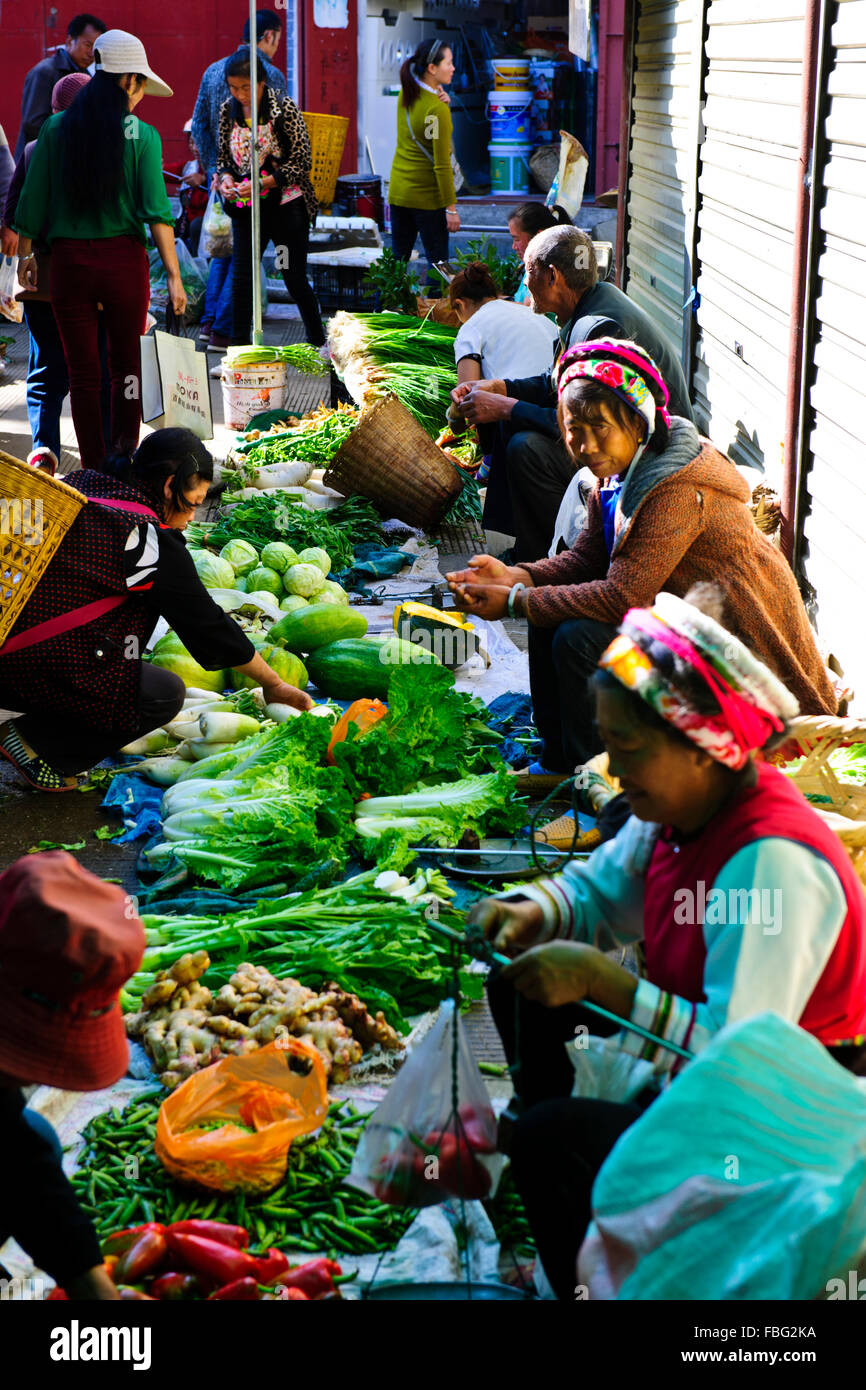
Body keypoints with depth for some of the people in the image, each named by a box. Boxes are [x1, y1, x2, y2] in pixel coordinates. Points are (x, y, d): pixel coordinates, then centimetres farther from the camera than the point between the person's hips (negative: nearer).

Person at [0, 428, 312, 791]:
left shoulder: (79, 486, 8)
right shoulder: (152, 541, -12)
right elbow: (208, 625, -4)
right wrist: (273, 685, 8)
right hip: (32, 668, -8)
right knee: (166, 696, 7)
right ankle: (36, 742, 0)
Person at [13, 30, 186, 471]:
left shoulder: (55, 129, 1)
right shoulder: (141, 135, -5)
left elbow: (32, 203, 4)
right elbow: (156, 211, -10)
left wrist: (25, 255, 16)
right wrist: (173, 276, -9)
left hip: (68, 260, 1)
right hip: (123, 258, -1)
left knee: (82, 371, 10)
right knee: (127, 364, 14)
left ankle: (94, 468, 13)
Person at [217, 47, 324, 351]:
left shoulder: (283, 107, -11)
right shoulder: (228, 110, 2)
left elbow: (302, 162, -11)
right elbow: (223, 156, 14)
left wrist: (263, 183, -22)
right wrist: (226, 178, -9)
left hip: (285, 204, -4)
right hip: (246, 208, 4)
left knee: (295, 280, 3)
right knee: (241, 280, 1)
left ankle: (318, 344, 21)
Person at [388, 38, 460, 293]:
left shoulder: (405, 96, 3)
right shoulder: (437, 109, -18)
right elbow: (442, 164, -19)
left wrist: (439, 98, -1)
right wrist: (451, 208, -15)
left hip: (398, 191, 7)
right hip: (427, 196, -7)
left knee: (398, 259, 13)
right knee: (437, 261, 2)